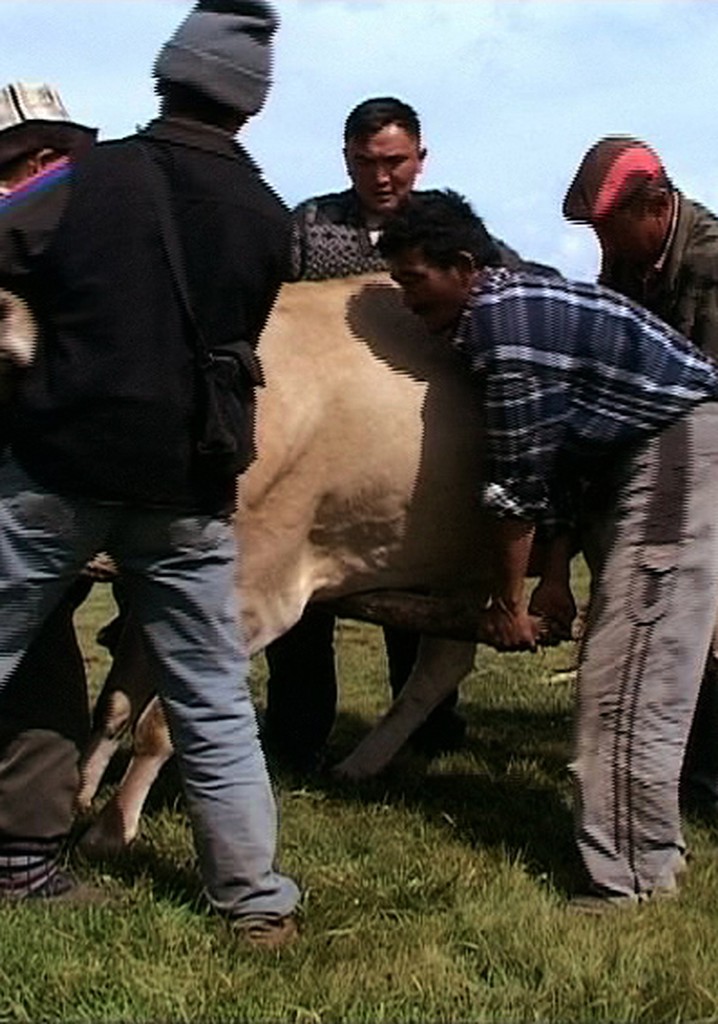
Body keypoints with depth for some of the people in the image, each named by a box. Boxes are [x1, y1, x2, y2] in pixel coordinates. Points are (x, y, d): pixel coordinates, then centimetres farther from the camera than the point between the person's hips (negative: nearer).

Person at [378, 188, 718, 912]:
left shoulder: (504, 320, -17)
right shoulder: (513, 307, 13)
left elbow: (516, 483, -15)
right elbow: (556, 464, 16)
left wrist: (507, 602, -5)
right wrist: (552, 580, 15)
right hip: (658, 454, 11)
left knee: (628, 682, -10)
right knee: (624, 668, 14)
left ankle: (632, 877, -4)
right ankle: (648, 845, 24)